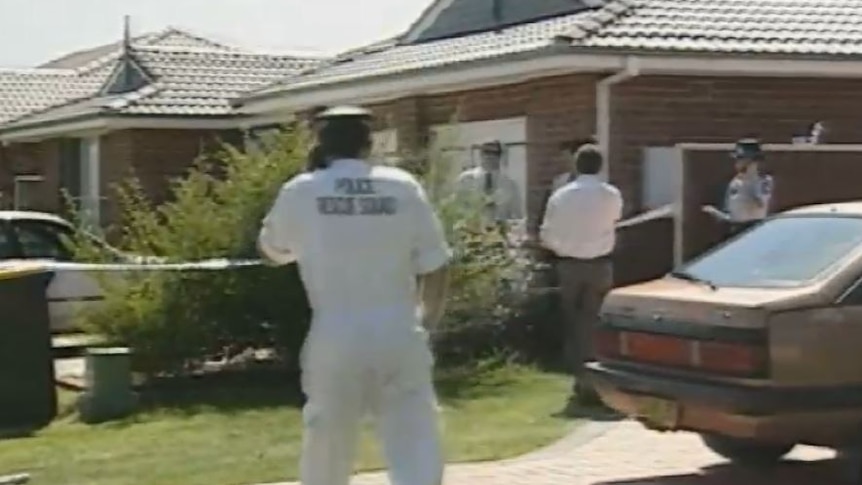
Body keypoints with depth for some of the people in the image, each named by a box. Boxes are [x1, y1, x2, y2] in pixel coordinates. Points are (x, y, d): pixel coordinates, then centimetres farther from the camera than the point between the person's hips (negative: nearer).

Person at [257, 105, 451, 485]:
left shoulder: (300, 191, 1)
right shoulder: (403, 187, 1)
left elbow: (271, 251, 19)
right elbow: (434, 268, 5)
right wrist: (426, 319, 20)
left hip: (335, 339, 0)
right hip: (397, 334, 0)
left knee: (326, 454, 16)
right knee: (416, 453, 2)